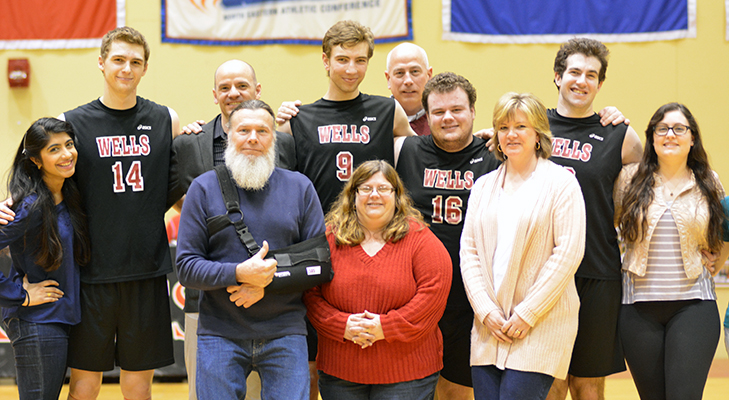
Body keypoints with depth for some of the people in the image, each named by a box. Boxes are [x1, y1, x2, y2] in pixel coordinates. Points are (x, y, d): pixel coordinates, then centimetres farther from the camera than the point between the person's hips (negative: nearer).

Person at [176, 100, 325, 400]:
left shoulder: (299, 187, 7)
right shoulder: (204, 188, 3)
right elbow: (187, 268, -1)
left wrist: (268, 282, -10)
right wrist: (239, 273, -17)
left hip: (284, 333, 1)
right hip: (220, 333, -1)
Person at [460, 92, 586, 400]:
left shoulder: (561, 183, -1)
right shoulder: (483, 186, 14)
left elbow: (568, 253, -8)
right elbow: (469, 251, 10)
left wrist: (526, 314, -11)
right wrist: (486, 311, -4)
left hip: (541, 326, -5)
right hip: (489, 328, 5)